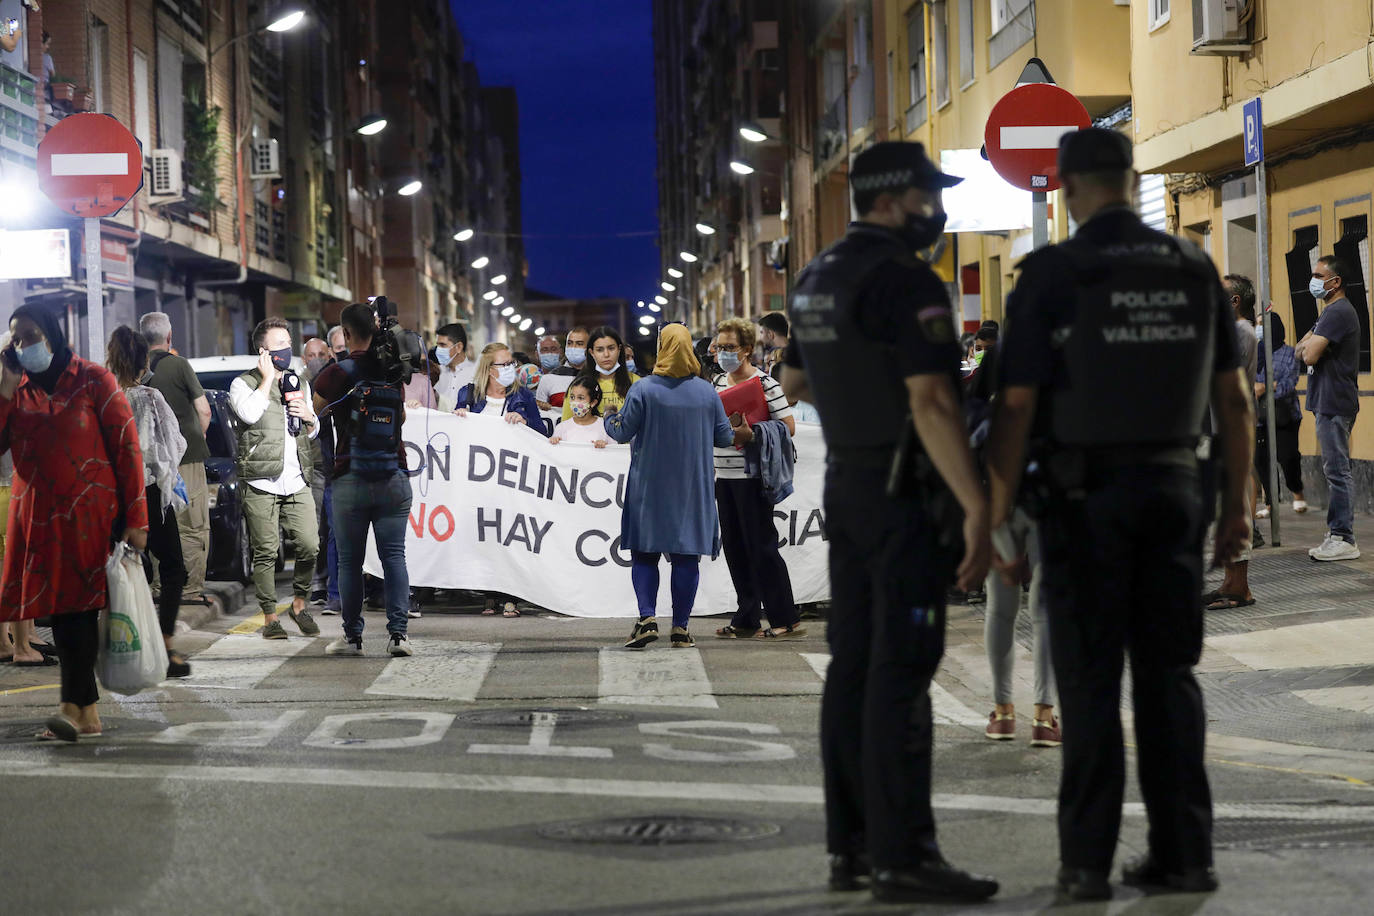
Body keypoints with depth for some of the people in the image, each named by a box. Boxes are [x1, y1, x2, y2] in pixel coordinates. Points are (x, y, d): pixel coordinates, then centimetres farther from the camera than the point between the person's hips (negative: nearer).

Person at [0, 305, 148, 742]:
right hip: (37, 518, 4)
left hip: (89, 516, -4)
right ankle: (87, 714, 7)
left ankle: (73, 706, -13)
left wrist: (135, 518, -9)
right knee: (61, 609, 3)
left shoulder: (93, 381, -2)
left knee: (78, 606, -11)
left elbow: (127, 448, -4)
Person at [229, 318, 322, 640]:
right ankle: (270, 618, 7)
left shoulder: (301, 384, 19)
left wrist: (309, 418, 4)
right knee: (265, 553, -2)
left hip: (297, 482, 4)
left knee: (309, 546, -5)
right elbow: (249, 413, -20)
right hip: (260, 484, -4)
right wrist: (268, 378, -10)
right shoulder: (244, 383, 2)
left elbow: (313, 433, 28)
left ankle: (299, 604, 16)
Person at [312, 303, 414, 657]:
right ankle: (398, 632, -4)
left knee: (349, 560, 5)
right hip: (394, 478, 3)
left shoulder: (337, 373, -7)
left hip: (350, 480, -3)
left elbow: (315, 412, 8)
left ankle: (352, 635, 9)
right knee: (394, 555, 3)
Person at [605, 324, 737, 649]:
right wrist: (738, 434, 29)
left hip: (650, 488, -2)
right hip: (693, 488, 2)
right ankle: (681, 627, 3)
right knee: (687, 556, 5)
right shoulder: (706, 391, 0)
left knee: (644, 555, 5)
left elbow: (622, 432, -5)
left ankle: (647, 617, -11)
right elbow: (724, 436, 6)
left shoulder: (643, 390, -9)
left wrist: (608, 417, 17)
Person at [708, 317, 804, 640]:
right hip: (723, 475, 7)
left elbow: (788, 428, -12)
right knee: (734, 546, 9)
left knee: (761, 546, -6)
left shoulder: (765, 384, -9)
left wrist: (751, 433, -22)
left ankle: (785, 619, 1)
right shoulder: (718, 383, 13)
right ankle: (746, 618, 17)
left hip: (752, 475, -7)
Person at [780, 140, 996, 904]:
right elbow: (932, 403, -24)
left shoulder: (820, 278, 13)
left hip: (848, 487, 9)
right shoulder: (908, 283, -16)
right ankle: (903, 857, -8)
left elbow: (797, 381, 26)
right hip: (905, 495, -9)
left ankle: (853, 845, 14)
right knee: (902, 671, -9)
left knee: (856, 664, 10)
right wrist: (978, 510, -25)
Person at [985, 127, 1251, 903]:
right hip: (1175, 488, 3)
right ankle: (1185, 853, 11)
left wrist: (999, 516, -6)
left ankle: (1087, 861, 3)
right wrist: (1237, 502, 14)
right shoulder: (1194, 267, 4)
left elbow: (1018, 406, -11)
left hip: (1088, 492, -3)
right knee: (1170, 672, 10)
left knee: (1090, 679, 2)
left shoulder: (1053, 273, -8)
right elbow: (1233, 397, 7)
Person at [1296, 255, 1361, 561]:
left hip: (1335, 404, -11)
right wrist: (1309, 344, -4)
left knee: (1337, 470, -10)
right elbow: (1300, 351, 17)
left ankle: (1344, 539, -10)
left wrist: (1308, 346, 0)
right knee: (1335, 470, 12)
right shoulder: (1330, 312, 20)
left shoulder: (1338, 312, -14)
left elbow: (1310, 355, -22)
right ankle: (1336, 535, 17)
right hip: (1327, 402, 11)